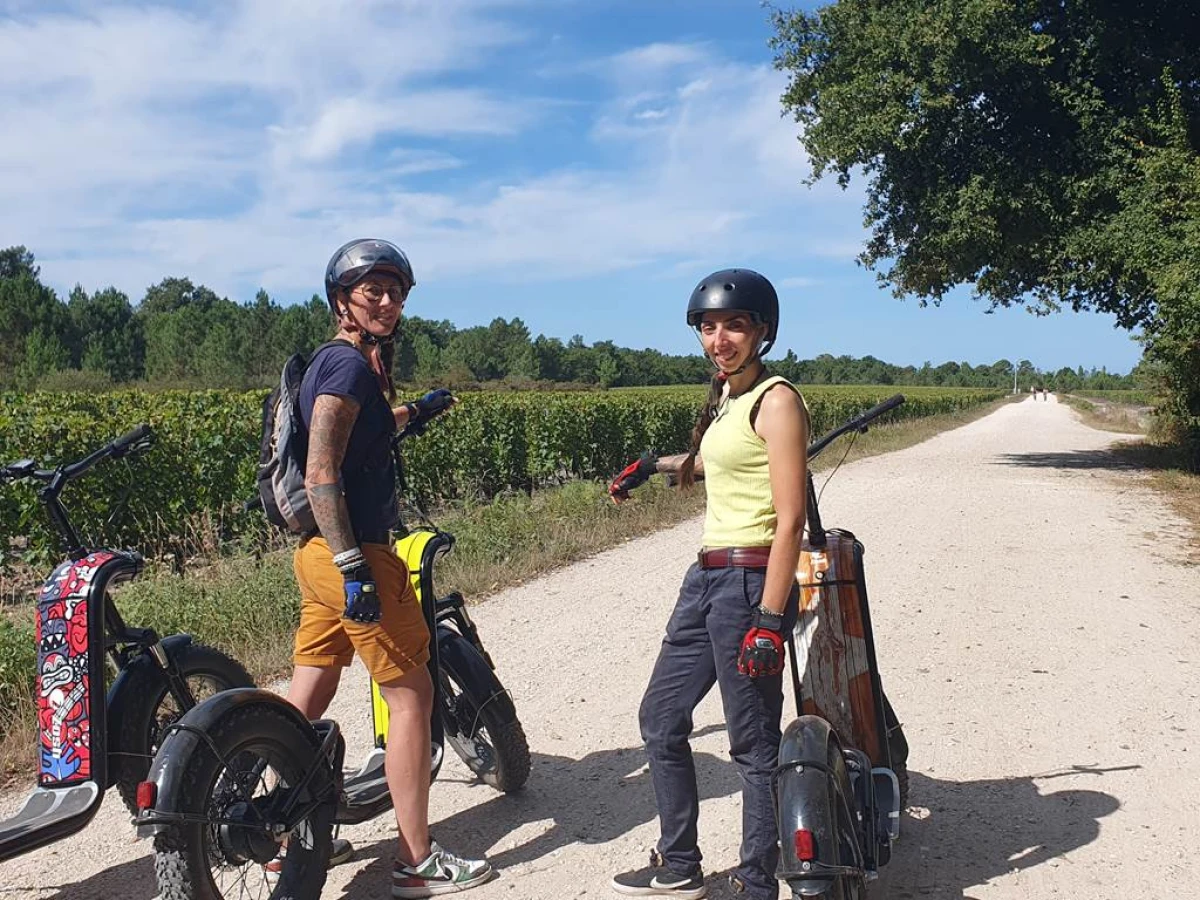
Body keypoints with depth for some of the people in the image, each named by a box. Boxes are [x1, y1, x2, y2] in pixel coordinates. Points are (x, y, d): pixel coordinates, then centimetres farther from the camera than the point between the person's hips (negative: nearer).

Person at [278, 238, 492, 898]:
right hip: (350, 552, -10)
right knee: (411, 694, -2)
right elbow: (321, 474, -22)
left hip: (321, 554, 10)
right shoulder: (350, 363, -14)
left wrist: (412, 413, 36)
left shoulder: (330, 362, 16)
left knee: (307, 699, 15)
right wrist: (354, 568, -26)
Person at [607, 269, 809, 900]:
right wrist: (654, 464, 40)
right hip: (706, 578, 10)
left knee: (754, 744, 1)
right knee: (659, 720, 16)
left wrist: (768, 623, -22)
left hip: (750, 583, -10)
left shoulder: (776, 400, -12)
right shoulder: (725, 396, 13)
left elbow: (790, 519, -18)